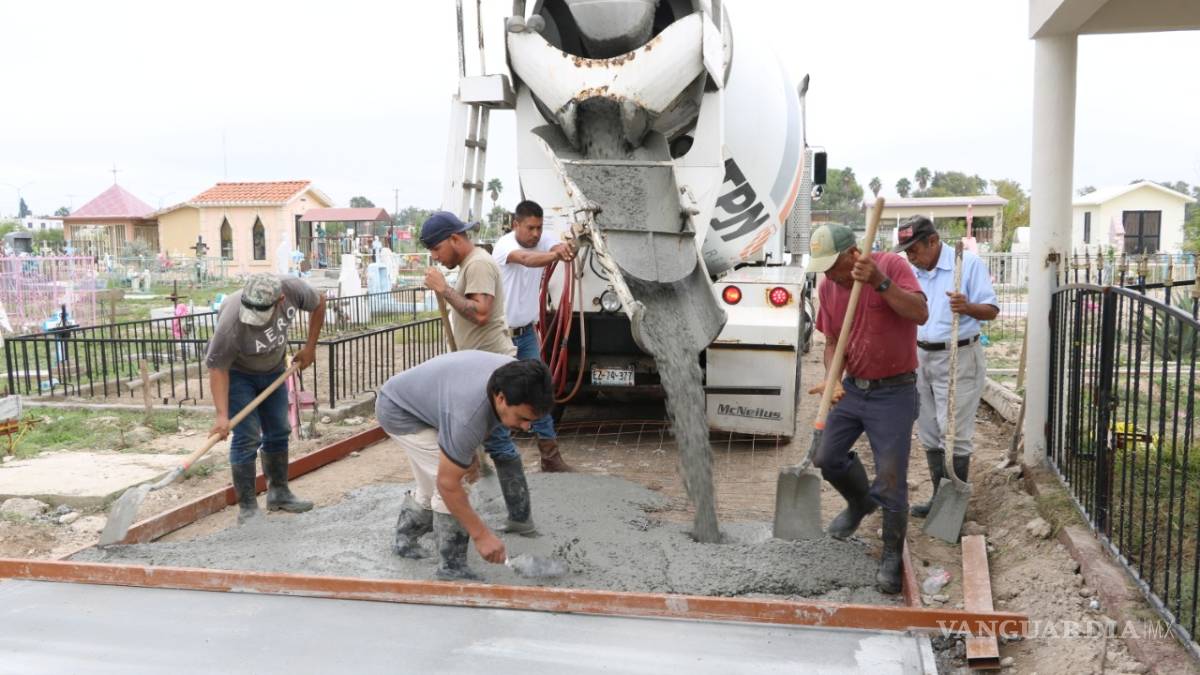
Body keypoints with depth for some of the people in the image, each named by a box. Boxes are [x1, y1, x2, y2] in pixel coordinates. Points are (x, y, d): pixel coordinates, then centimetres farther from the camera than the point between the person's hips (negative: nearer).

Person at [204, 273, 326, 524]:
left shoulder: (293, 289, -29)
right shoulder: (231, 323, -39)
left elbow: (318, 304, -6)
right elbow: (217, 368, -30)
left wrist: (310, 346, -5)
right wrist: (222, 415, -35)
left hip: (273, 369, 5)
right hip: (237, 372, -5)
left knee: (279, 432, 11)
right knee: (247, 437, -11)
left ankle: (278, 493, 27)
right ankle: (247, 508, -3)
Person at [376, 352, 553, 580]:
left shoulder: (513, 375, -20)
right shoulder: (469, 415, -42)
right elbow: (448, 483, -32)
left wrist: (469, 452, -1)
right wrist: (481, 535, -27)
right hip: (398, 410, -8)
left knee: (431, 491, 18)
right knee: (451, 487, -17)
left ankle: (405, 540, 40)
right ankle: (453, 568, -5)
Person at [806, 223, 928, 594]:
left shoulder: (891, 265, -14)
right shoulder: (827, 288, 1)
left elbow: (920, 313, -25)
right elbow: (833, 341, 6)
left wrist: (880, 282, -34)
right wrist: (831, 378, -12)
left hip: (893, 393, -6)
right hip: (852, 388, 6)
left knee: (891, 479, -5)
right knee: (827, 458, 12)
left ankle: (892, 556, 13)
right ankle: (859, 503, 43)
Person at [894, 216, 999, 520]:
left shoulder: (969, 264, -9)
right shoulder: (914, 272, 9)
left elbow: (991, 310, -11)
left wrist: (968, 307, -32)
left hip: (957, 358, -6)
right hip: (921, 357, 6)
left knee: (954, 435, -4)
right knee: (930, 435, 11)